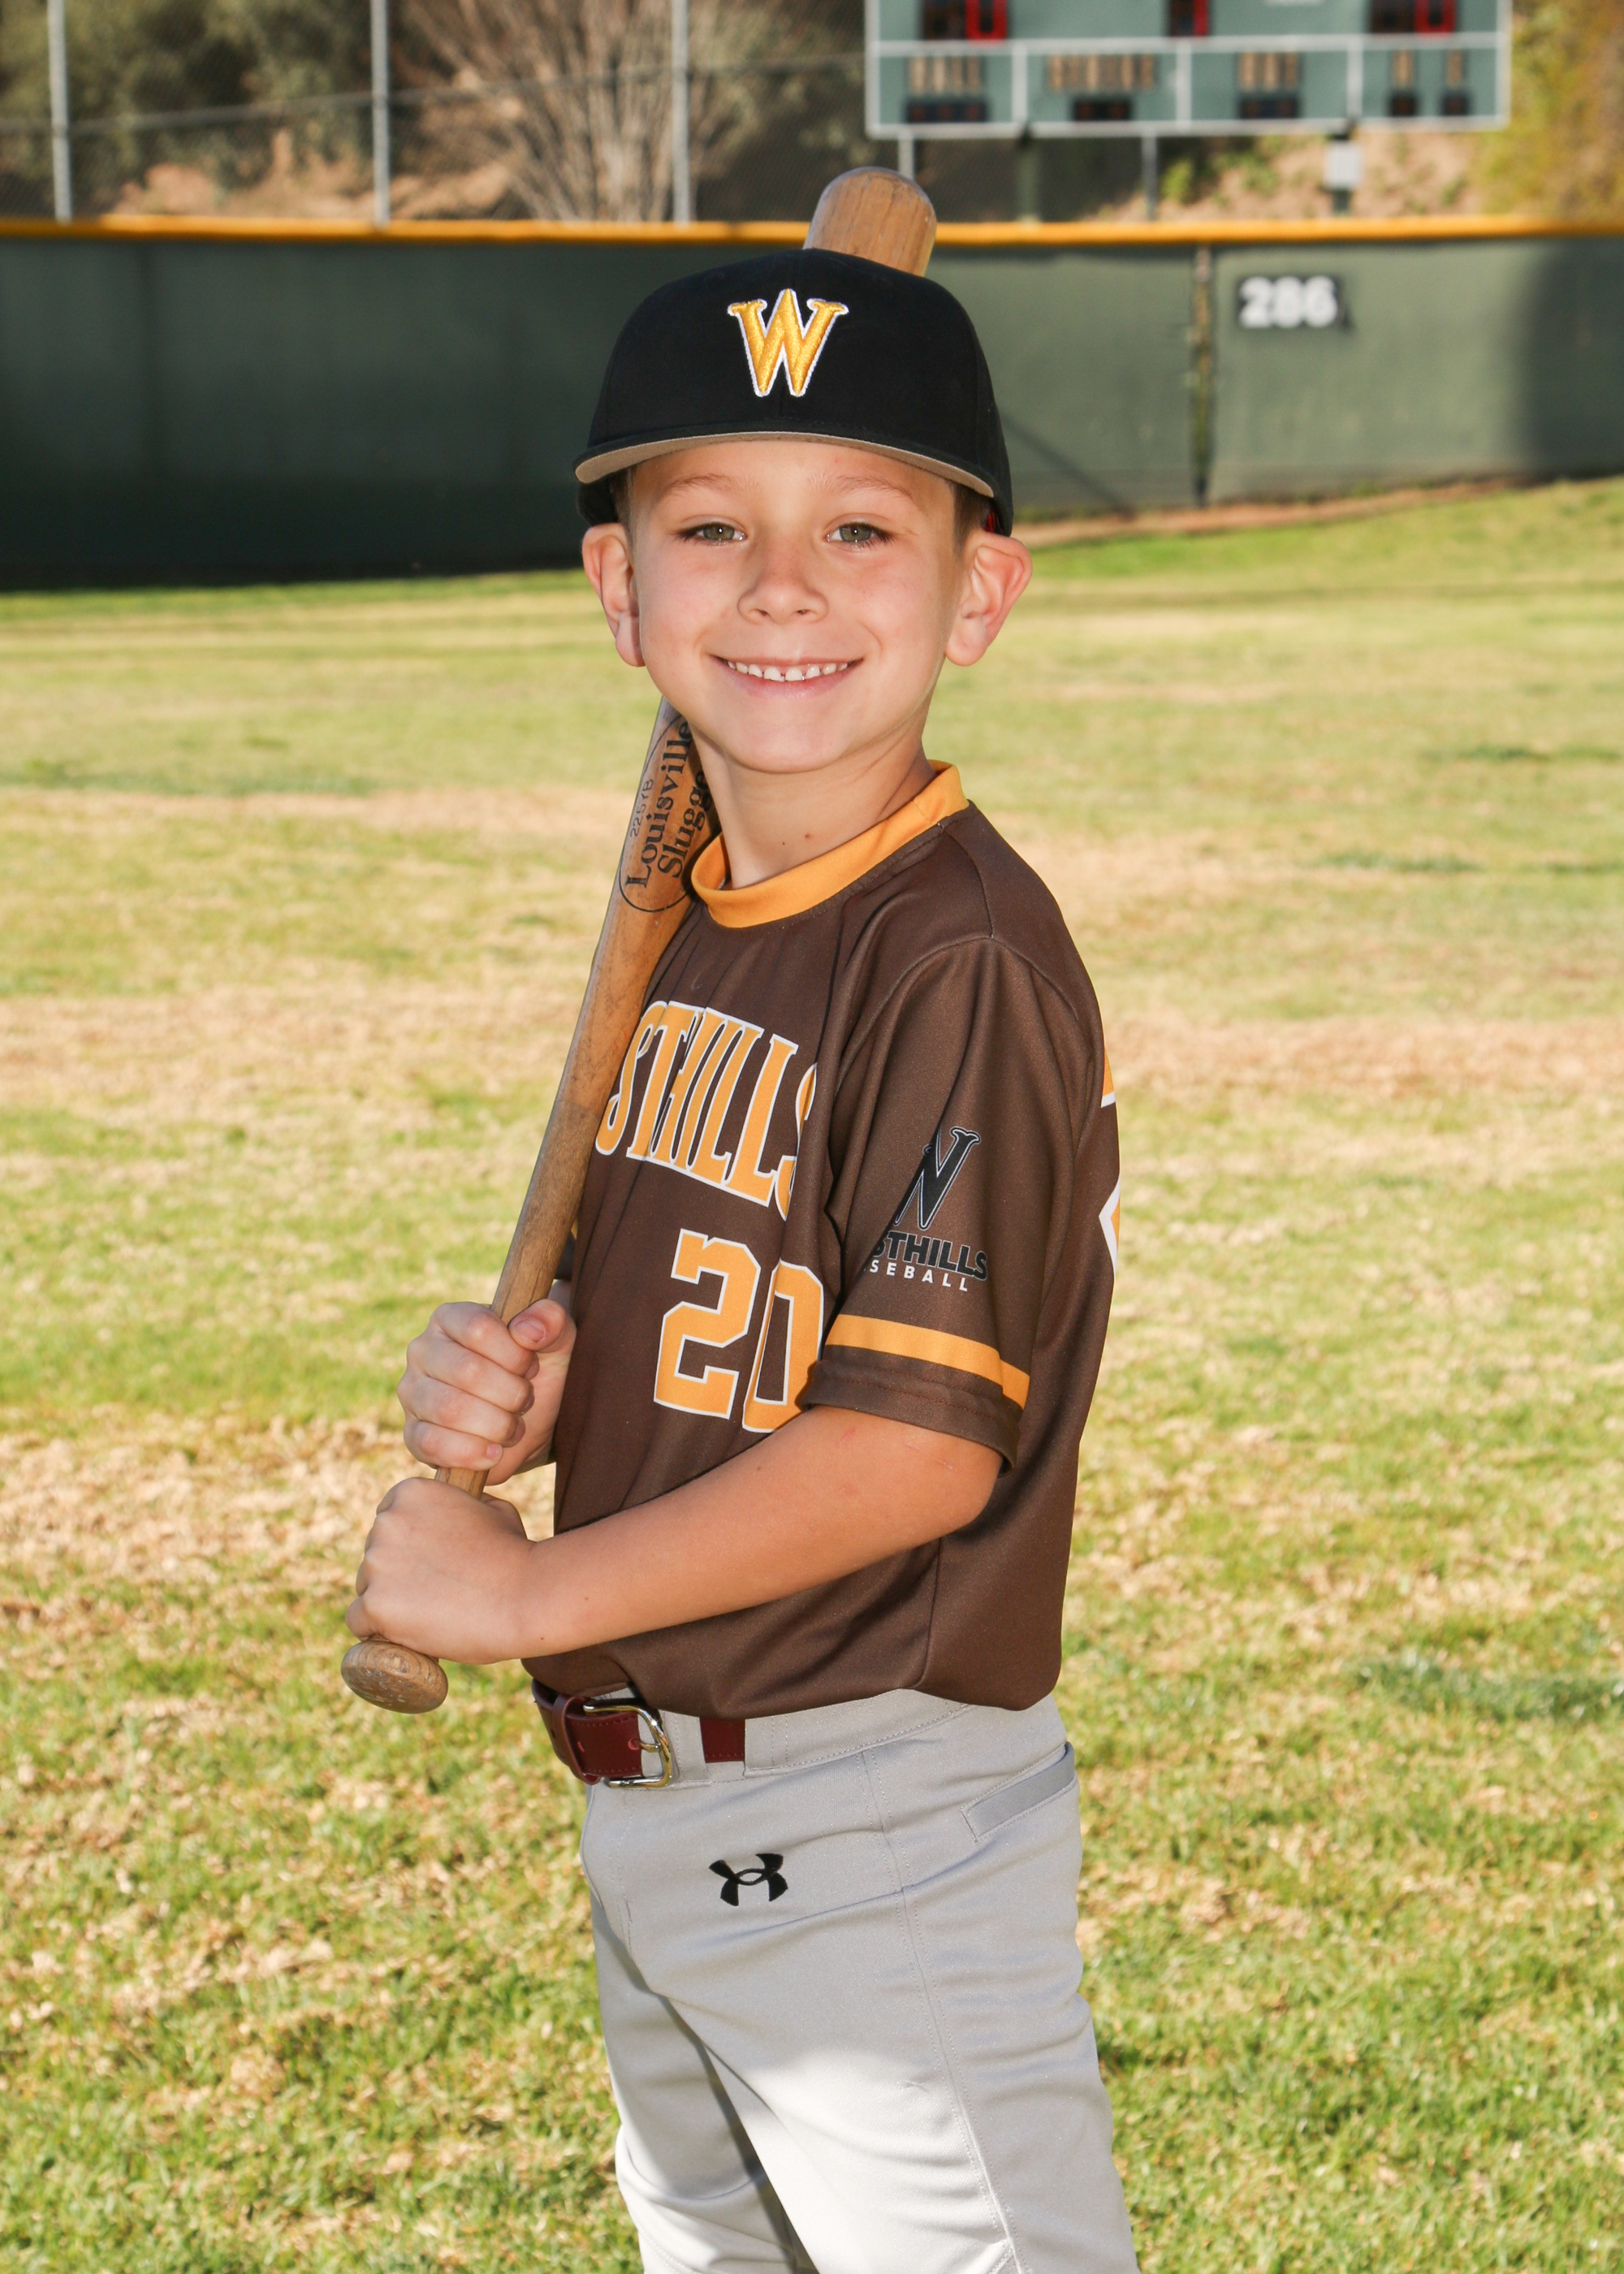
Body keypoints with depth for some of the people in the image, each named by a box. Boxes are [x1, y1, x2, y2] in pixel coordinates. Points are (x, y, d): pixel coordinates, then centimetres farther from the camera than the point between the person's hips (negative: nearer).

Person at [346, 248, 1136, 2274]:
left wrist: (531, 1590, -16)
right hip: (646, 1812, 9)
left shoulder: (966, 961, -19)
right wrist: (504, 1382, -6)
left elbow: (919, 1445, -24)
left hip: (878, 1838, -9)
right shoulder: (680, 939, 7)